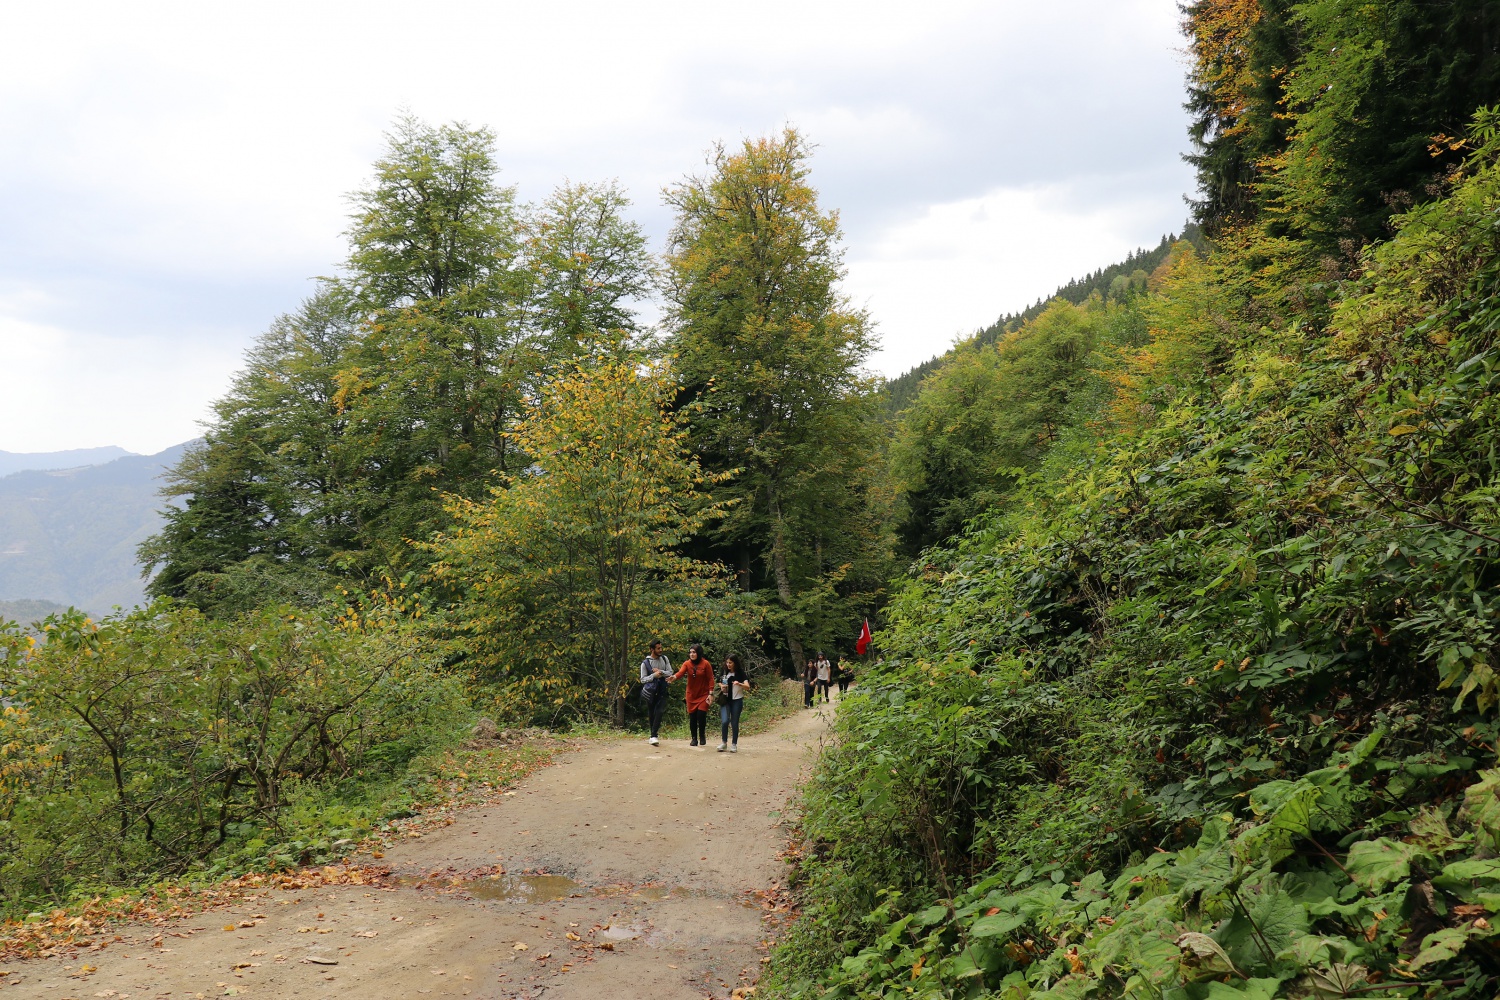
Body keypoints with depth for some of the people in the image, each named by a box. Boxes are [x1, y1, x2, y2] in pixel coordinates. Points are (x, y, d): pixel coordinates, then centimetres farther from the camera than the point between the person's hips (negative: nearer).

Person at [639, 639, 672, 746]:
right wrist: (654, 675, -20)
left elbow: (670, 673, 3)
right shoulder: (645, 663, -5)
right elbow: (642, 679, -5)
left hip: (662, 690, 1)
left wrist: (660, 672, -14)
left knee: (659, 712, -12)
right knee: (651, 713, 7)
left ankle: (653, 736, -16)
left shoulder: (664, 659, 6)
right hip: (650, 691, -1)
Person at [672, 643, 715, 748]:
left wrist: (711, 693, -9)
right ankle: (694, 739, 17)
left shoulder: (706, 664, -8)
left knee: (701, 715, -10)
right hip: (691, 695, 2)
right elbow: (681, 672, -23)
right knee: (692, 717, 3)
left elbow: (710, 679, -5)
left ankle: (702, 737, 11)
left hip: (703, 694, -2)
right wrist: (674, 677, -45)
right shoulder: (687, 664, -5)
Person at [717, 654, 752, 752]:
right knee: (724, 721, -12)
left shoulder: (741, 673, -5)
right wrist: (721, 686, -2)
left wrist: (739, 684, -34)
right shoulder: (724, 673, 6)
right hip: (725, 700, 2)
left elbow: (747, 687, -14)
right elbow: (720, 683, 22)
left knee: (734, 723, 1)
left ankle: (734, 745, 13)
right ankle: (724, 743, 4)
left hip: (737, 700, -2)